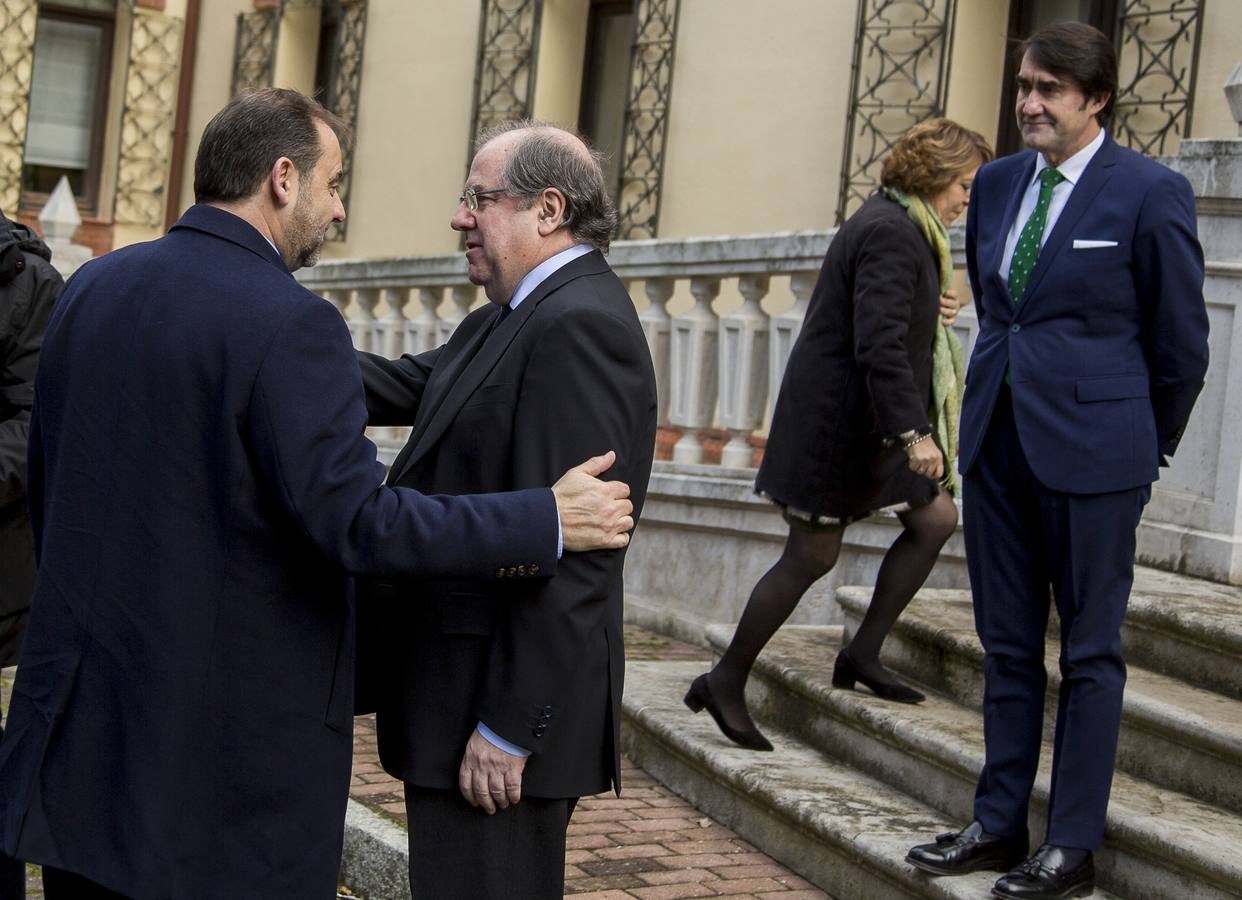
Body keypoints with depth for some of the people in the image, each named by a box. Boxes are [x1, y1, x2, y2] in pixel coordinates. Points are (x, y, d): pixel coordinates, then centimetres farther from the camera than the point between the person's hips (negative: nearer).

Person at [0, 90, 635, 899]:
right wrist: (549, 521, -12)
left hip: (82, 714, 7)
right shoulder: (291, 324, -17)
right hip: (235, 739, -7)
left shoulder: (91, 289, 6)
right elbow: (357, 521, -21)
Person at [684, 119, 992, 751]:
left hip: (866, 424, 11)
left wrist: (931, 313, 9)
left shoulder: (901, 226, 15)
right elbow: (879, 344, -27)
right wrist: (912, 433, -29)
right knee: (812, 555, -4)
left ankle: (862, 655, 16)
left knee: (936, 519, 10)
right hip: (836, 421, -11)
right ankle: (726, 682, 8)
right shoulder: (891, 233, -19)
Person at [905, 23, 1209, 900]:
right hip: (996, 434, 6)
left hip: (1091, 447, -6)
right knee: (1007, 646, 12)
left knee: (1089, 651, 4)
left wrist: (1148, 449, 7)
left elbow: (1181, 342, -2)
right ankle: (999, 823, 22)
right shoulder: (997, 183, 8)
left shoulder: (1150, 193, -8)